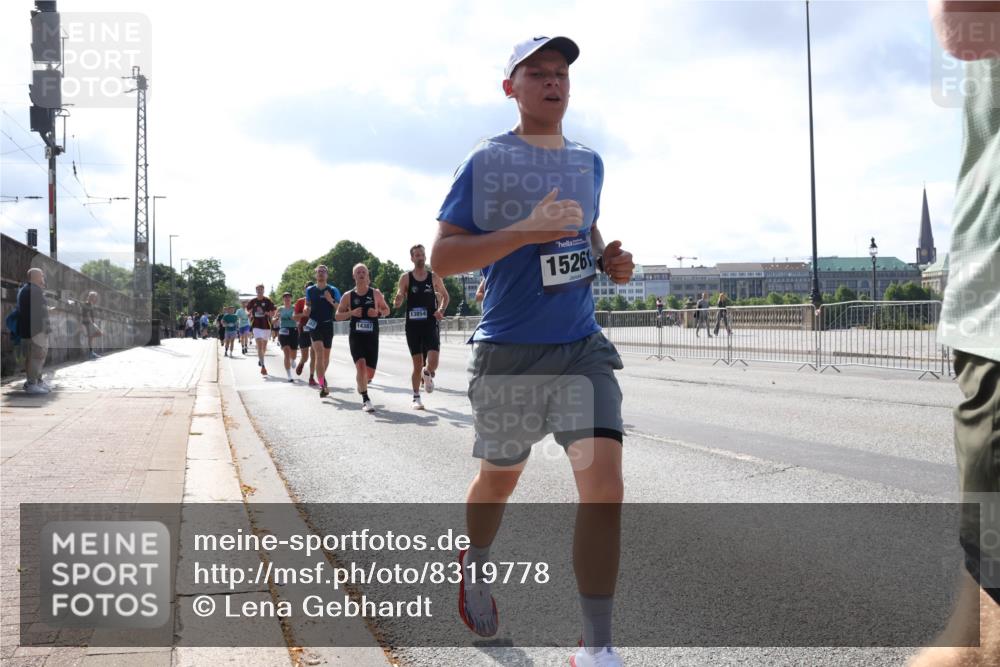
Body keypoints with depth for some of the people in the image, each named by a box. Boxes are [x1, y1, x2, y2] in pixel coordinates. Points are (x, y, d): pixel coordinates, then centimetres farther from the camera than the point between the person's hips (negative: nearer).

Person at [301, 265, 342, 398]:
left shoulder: (333, 290, 1)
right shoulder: (310, 290, 6)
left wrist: (331, 301, -20)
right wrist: (306, 309, -6)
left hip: (328, 325, 1)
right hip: (314, 325, -1)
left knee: (326, 355, 13)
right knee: (319, 353, -16)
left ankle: (322, 376, 39)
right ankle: (323, 386, -20)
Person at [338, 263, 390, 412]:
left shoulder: (376, 293, 3)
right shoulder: (348, 296, 2)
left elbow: (387, 310, 12)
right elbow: (337, 316, 5)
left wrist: (378, 312, -10)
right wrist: (351, 313, -13)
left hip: (372, 336, 1)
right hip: (355, 336, -1)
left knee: (370, 373, 3)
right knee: (361, 365, -22)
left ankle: (361, 384, 40)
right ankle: (365, 400, -13)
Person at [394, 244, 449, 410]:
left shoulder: (434, 277, 3)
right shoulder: (406, 278, 0)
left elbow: (445, 295, 16)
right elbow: (398, 302, -1)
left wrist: (441, 310, -2)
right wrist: (397, 302, -25)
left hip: (430, 325, 0)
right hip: (413, 326, 0)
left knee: (433, 363, -13)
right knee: (417, 364, 2)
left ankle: (427, 374, 23)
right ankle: (416, 397, 18)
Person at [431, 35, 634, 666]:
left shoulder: (589, 162, 10)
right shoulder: (487, 161, -5)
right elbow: (441, 257, -10)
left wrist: (609, 258, 5)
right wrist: (525, 231, -22)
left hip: (583, 347, 3)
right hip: (508, 352, -3)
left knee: (605, 485, -12)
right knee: (500, 477, 16)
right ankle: (475, 563, 50)